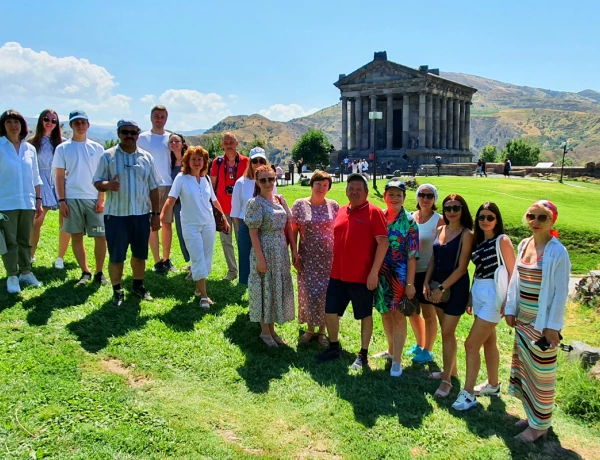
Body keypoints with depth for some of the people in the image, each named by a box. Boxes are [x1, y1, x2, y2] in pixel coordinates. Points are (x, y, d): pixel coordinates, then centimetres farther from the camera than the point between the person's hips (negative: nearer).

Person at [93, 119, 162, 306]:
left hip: (141, 214, 3)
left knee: (140, 254, 13)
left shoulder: (146, 157, 6)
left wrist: (156, 213, 5)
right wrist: (107, 185, -26)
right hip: (116, 214, -3)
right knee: (116, 256, 3)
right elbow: (97, 182, -2)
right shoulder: (108, 156, -1)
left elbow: (153, 188, 8)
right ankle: (117, 291, 17)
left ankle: (138, 286, 30)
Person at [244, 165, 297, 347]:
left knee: (279, 288, 13)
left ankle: (272, 329, 28)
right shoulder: (255, 203, -11)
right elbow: (253, 233, -13)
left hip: (281, 250, 6)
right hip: (265, 250, -6)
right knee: (265, 289, 4)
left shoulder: (280, 200, 7)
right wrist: (260, 258, -17)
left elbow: (287, 226, 10)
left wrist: (294, 249, 6)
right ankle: (265, 332, 20)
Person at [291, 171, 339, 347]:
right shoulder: (299, 204, -2)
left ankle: (322, 331, 21)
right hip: (308, 258, 0)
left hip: (328, 257, 1)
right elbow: (294, 231, 0)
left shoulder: (333, 206, 1)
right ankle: (310, 329, 23)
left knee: (326, 293, 4)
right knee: (308, 292, 4)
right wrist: (295, 256, -4)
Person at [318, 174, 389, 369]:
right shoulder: (342, 211, 9)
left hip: (362, 276, -6)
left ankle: (363, 355, 23)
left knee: (365, 315, 9)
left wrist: (374, 272, -18)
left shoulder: (373, 212, -10)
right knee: (330, 311, 12)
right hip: (338, 274, 6)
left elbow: (383, 243, -15)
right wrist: (334, 267, 15)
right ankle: (334, 347, 32)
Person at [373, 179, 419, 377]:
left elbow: (412, 255, -9)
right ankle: (391, 350, 34)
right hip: (381, 273, 4)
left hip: (400, 274, -4)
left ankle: (397, 361, 9)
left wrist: (410, 283, -13)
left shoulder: (409, 222, -8)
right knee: (385, 313, 15)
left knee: (398, 315, 1)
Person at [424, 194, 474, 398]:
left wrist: (442, 288, -17)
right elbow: (433, 259, 9)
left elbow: (462, 268, -16)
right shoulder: (440, 230, 6)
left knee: (448, 332, -2)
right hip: (438, 285, 6)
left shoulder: (466, 234, -14)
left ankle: (447, 379, 9)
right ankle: (451, 369, 31)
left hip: (455, 287, -6)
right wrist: (426, 282, -2)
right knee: (446, 331, 16)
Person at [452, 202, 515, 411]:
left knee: (471, 345, -7)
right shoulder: (479, 241, 9)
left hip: (493, 296, -8)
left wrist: (508, 301, -18)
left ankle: (468, 393, 2)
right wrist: (471, 296, 11)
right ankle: (493, 385, 34)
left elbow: (512, 272, -14)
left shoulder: (502, 240, -12)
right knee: (489, 342, 19)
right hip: (479, 294, 8)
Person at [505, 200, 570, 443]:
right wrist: (511, 310, 9)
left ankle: (540, 424, 21)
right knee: (524, 368, 16)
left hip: (543, 323, -7)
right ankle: (532, 415, 33)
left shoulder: (557, 252, -16)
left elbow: (560, 292, -15)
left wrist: (552, 326, -15)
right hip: (523, 320, 7)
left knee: (541, 373, 5)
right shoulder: (524, 245, 4)